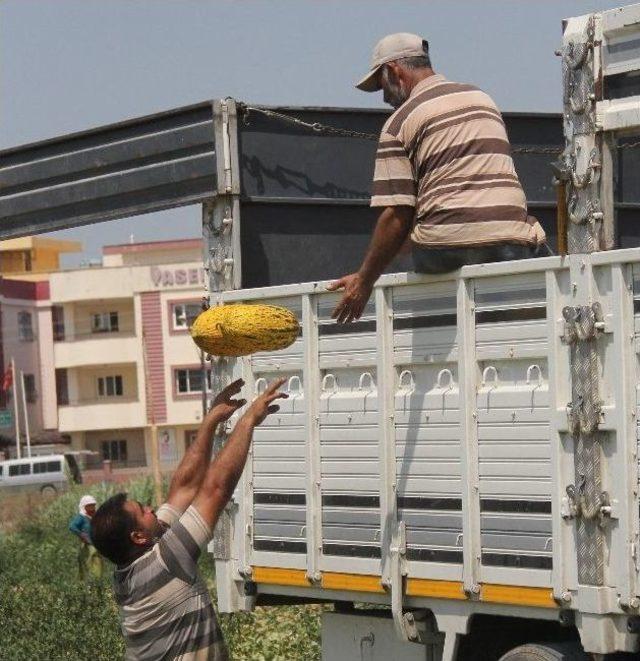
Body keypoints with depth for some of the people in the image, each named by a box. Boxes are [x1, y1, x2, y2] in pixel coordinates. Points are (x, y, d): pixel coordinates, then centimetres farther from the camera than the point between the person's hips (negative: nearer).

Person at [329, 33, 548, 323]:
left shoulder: (400, 122, 5)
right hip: (513, 241, 4)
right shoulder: (482, 98, 23)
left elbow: (397, 213, -3)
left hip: (448, 242, -4)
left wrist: (364, 281, 5)